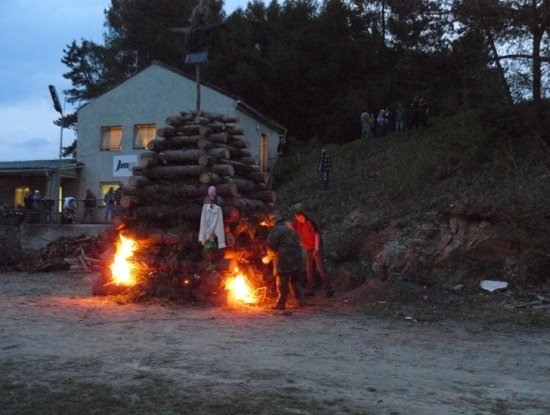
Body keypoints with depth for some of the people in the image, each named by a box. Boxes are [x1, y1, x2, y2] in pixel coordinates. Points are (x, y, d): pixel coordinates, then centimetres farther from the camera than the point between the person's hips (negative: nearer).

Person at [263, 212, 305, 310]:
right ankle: (301, 301, 12)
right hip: (296, 260, 7)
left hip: (284, 260, -7)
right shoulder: (291, 230, 23)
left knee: (282, 283, -1)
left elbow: (271, 246, -10)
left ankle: (281, 304, 2)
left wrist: (269, 257, 9)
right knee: (294, 282, 16)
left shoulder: (276, 230, -3)